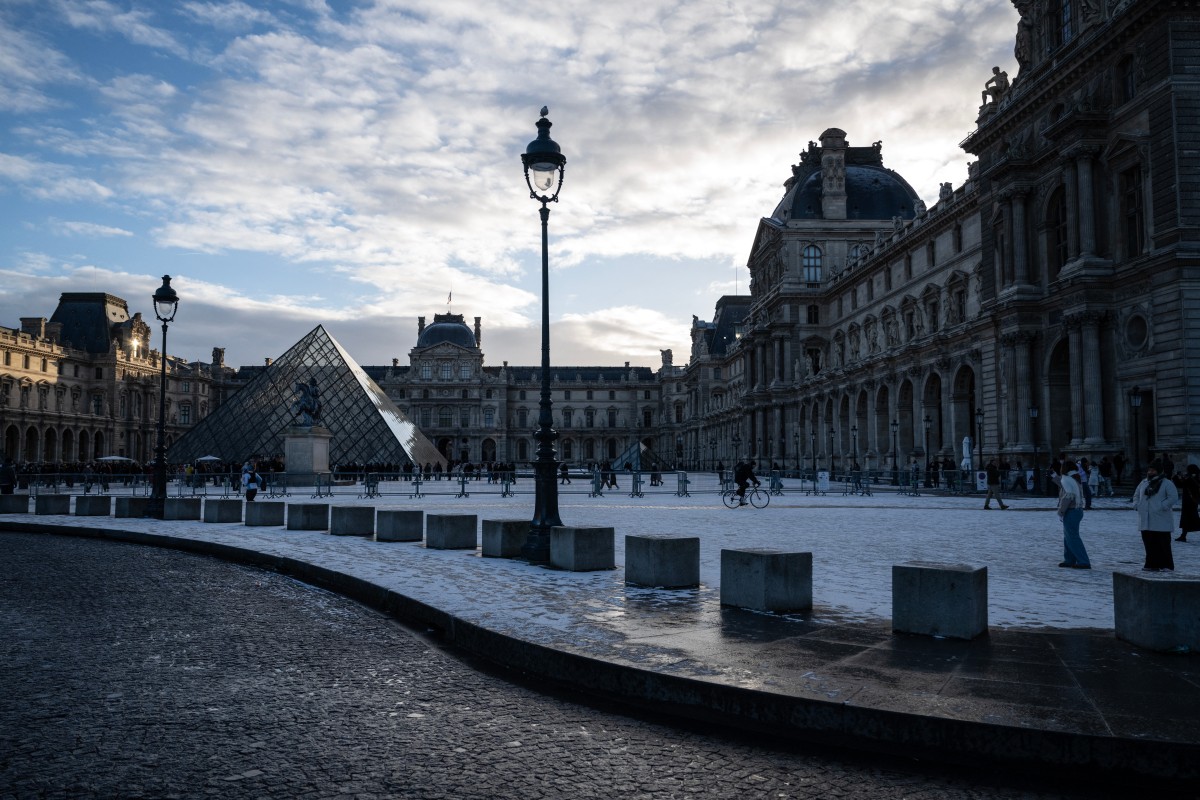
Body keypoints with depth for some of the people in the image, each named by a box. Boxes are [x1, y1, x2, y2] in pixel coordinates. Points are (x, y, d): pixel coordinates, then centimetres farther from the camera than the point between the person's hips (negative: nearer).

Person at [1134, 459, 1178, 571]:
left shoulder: (1166, 484, -4)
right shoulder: (1144, 483, 14)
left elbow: (1174, 498, -13)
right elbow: (1136, 495, 25)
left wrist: (1162, 507, -18)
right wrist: (1137, 505, 8)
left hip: (1160, 521, -6)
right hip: (1146, 520, 6)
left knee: (1162, 544, -4)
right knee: (1149, 543, 8)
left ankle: (1166, 566, 1)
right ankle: (1151, 564, 14)